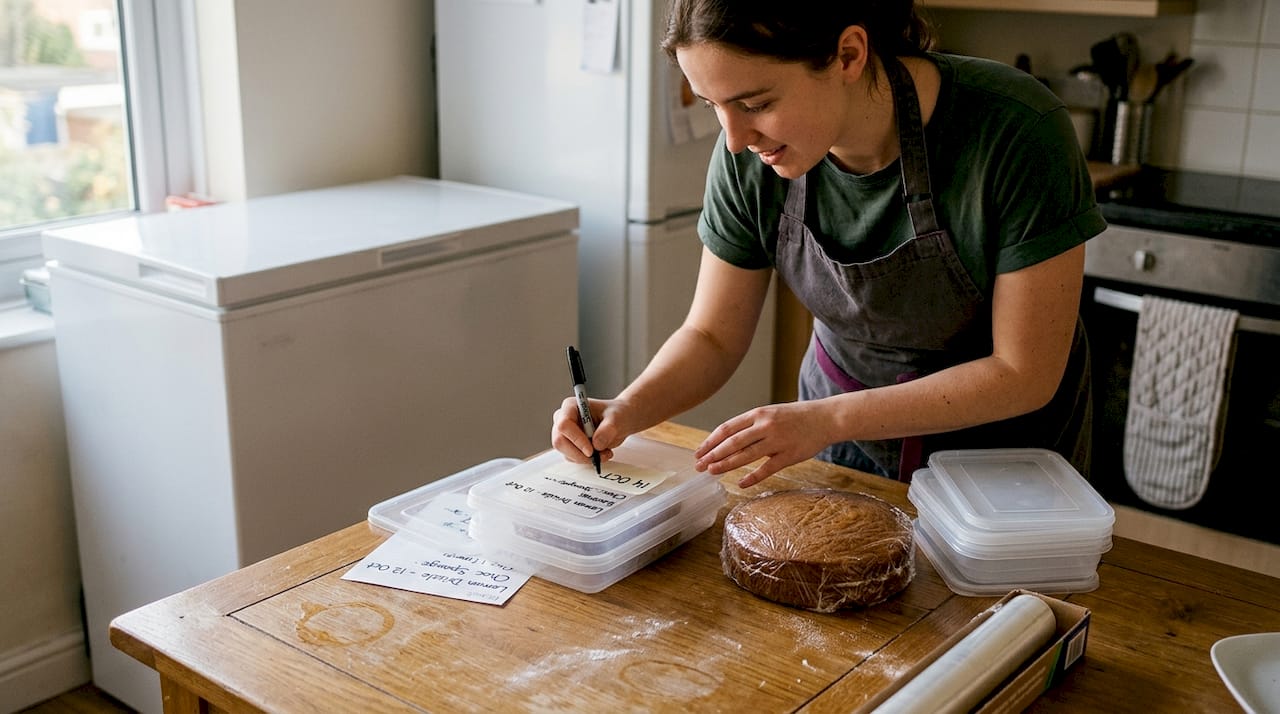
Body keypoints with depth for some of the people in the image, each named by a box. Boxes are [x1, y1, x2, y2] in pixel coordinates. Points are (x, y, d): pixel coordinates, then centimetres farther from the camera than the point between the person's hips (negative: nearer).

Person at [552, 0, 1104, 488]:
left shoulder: (1017, 134, -32)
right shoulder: (749, 157, -20)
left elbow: (1024, 374, -26)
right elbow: (713, 336, -8)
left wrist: (828, 419, -32)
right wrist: (628, 410, -28)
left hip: (1004, 446, -3)